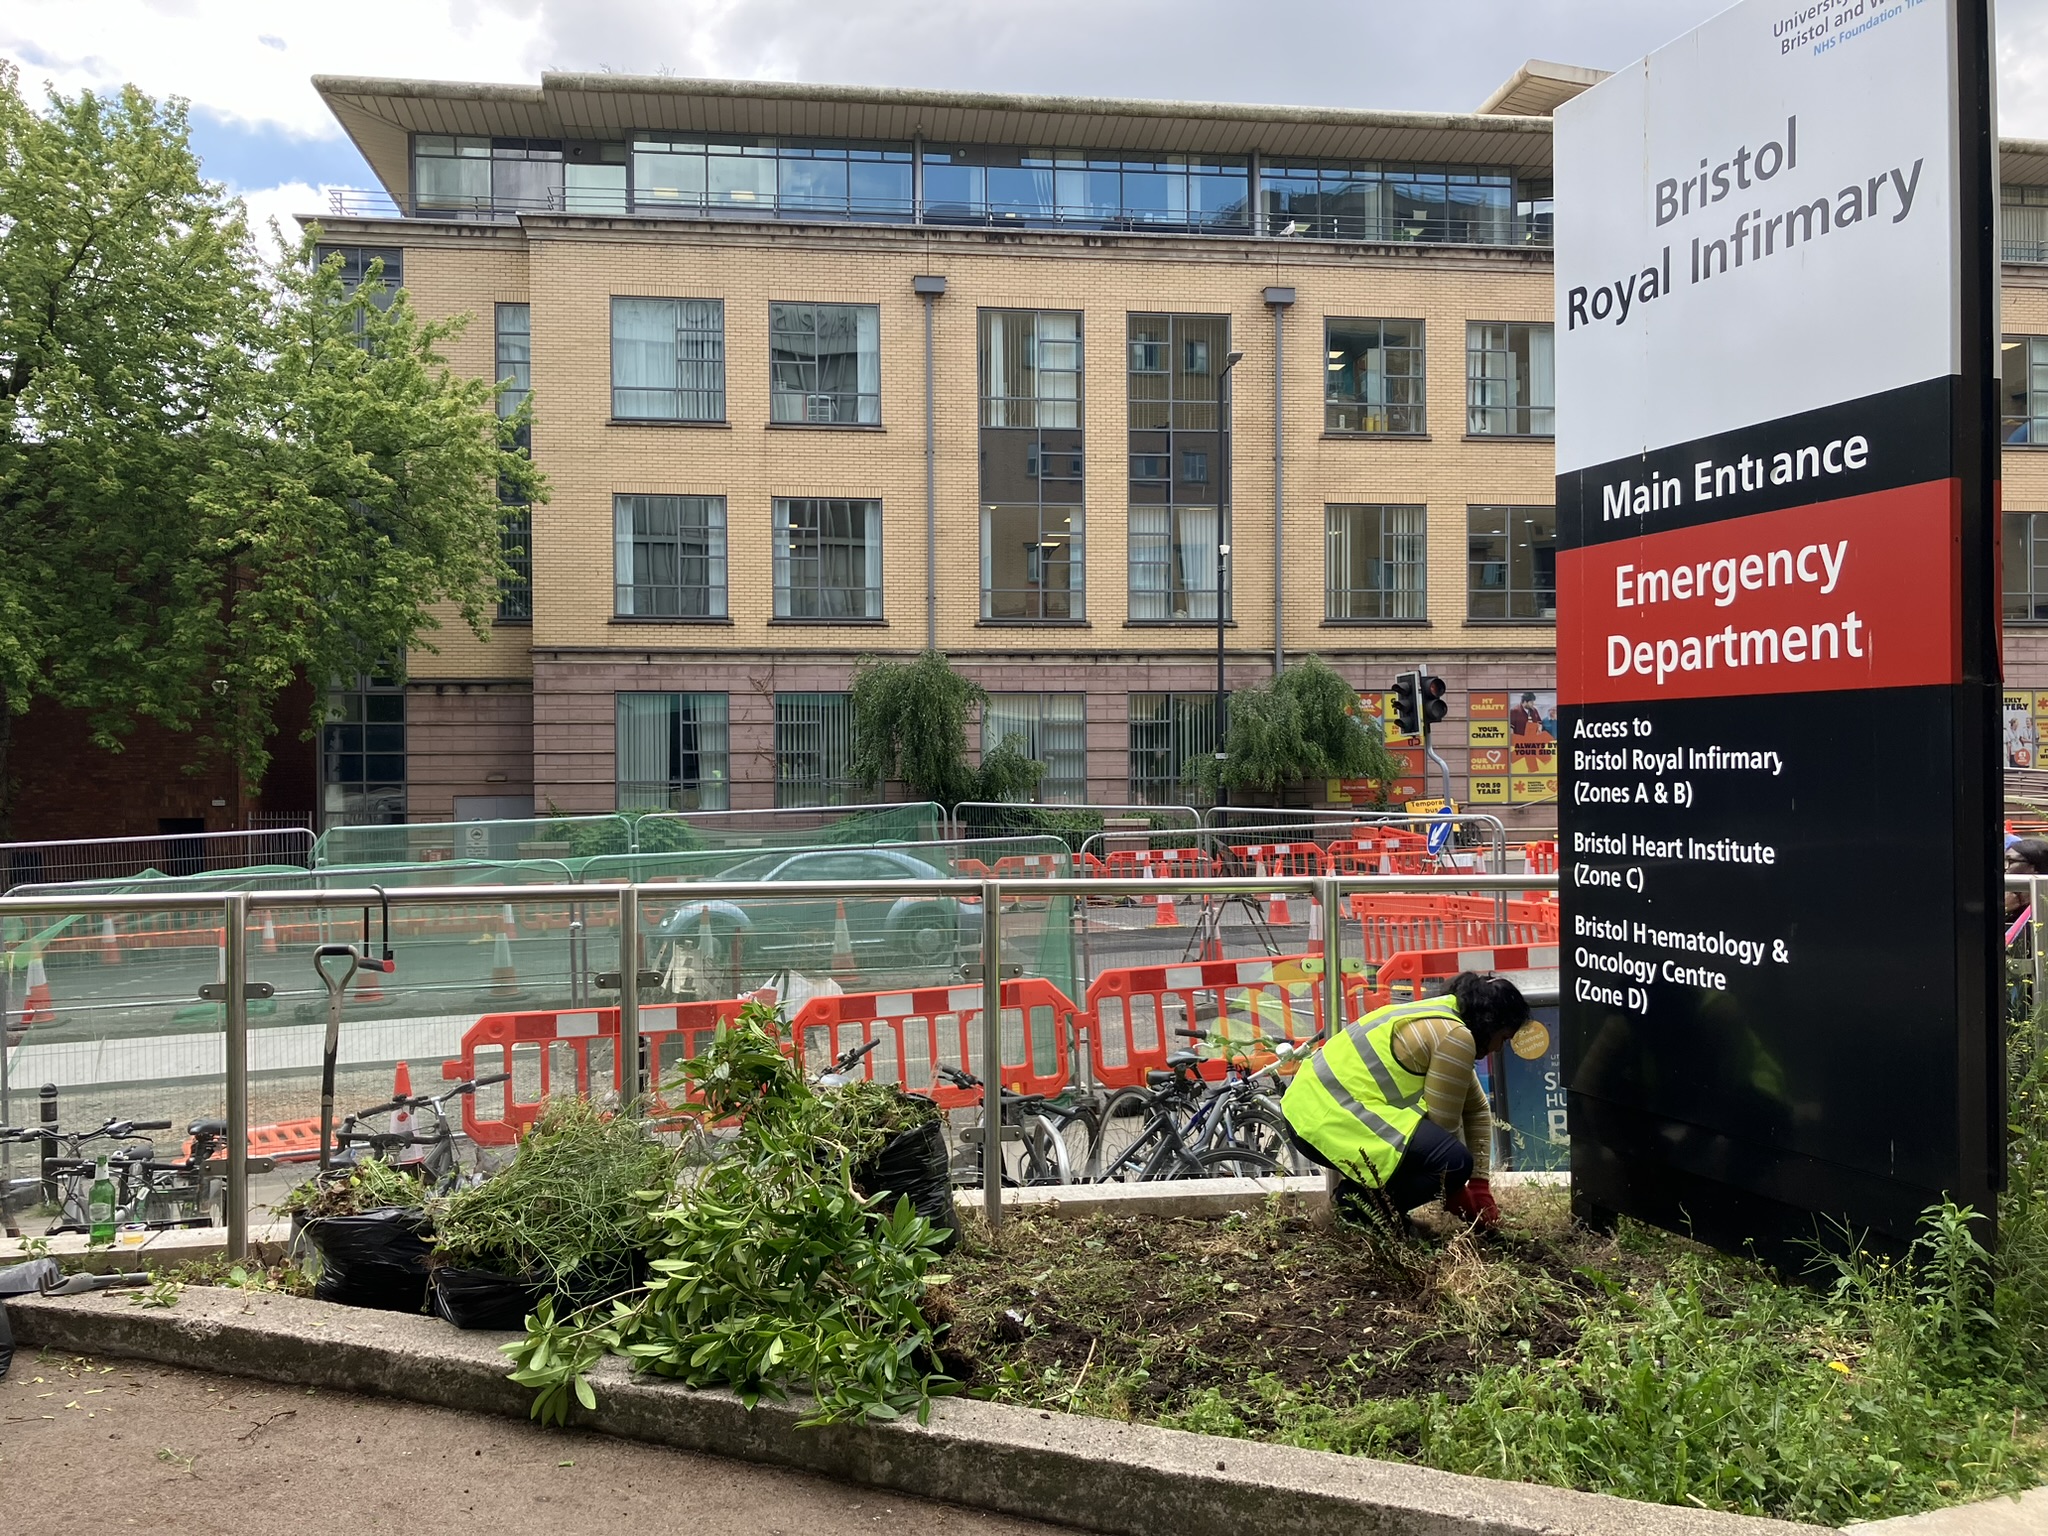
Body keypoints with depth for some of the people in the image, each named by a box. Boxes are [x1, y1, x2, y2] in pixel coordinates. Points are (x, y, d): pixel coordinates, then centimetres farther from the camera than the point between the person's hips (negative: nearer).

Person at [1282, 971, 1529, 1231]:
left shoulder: (1440, 1018, 19)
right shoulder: (1456, 1037, -12)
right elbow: (1444, 1123, -10)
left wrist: (1480, 1187, 20)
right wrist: (1457, 1199, 5)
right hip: (1329, 1120, -11)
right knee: (1454, 1160, -19)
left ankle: (1355, 1190, 14)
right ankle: (1358, 1206, -6)